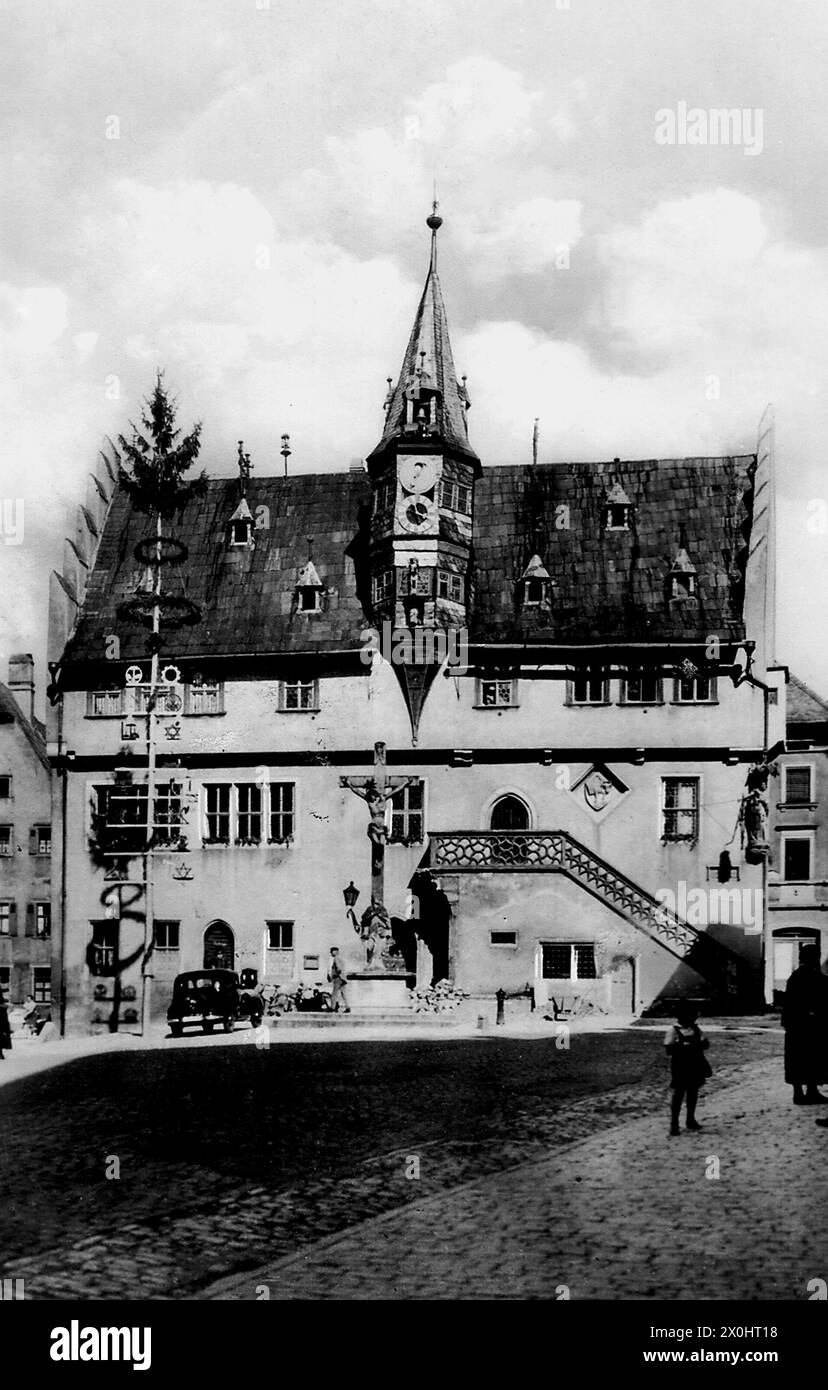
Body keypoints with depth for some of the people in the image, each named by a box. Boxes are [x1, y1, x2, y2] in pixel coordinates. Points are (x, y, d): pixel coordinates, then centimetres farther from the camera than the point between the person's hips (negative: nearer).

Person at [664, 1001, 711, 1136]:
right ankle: (674, 1124, 0)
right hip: (680, 1067, -5)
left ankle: (691, 1120, 26)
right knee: (678, 1094, -4)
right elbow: (669, 1049, -15)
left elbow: (705, 1043, 5)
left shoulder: (695, 1029, 8)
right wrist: (684, 1047, -23)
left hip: (695, 1066, 5)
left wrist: (698, 1045, -16)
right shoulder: (673, 1031, -8)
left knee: (693, 1093, 12)